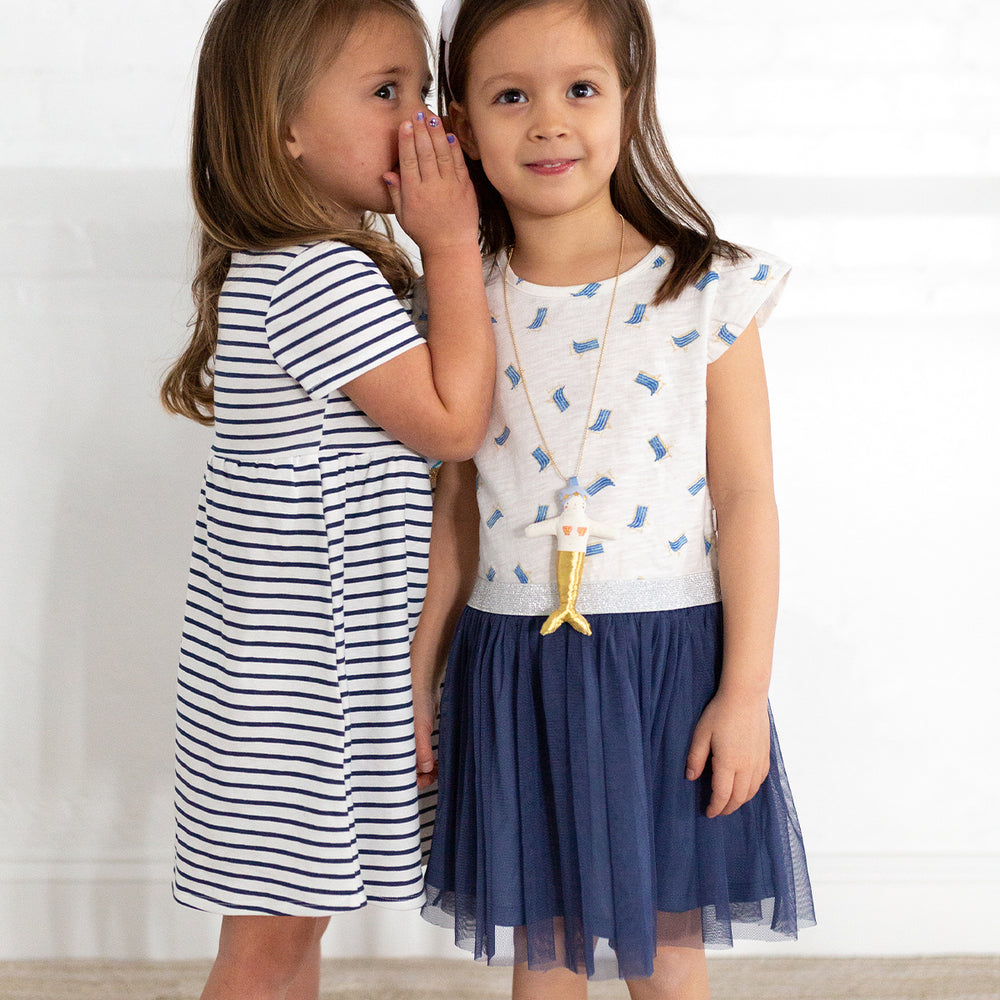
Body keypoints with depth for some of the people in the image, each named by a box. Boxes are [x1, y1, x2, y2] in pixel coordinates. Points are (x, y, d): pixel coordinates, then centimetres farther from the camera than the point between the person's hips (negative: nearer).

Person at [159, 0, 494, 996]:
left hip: (304, 661, 10)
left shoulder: (275, 268, 10)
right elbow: (451, 421, -21)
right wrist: (453, 244, -17)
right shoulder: (322, 275, -23)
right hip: (292, 680, -10)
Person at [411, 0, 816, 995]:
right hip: (514, 665, 3)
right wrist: (417, 677, 10)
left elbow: (745, 497, -6)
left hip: (667, 657, -2)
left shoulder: (706, 292, -7)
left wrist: (746, 690, -8)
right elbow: (455, 510, 8)